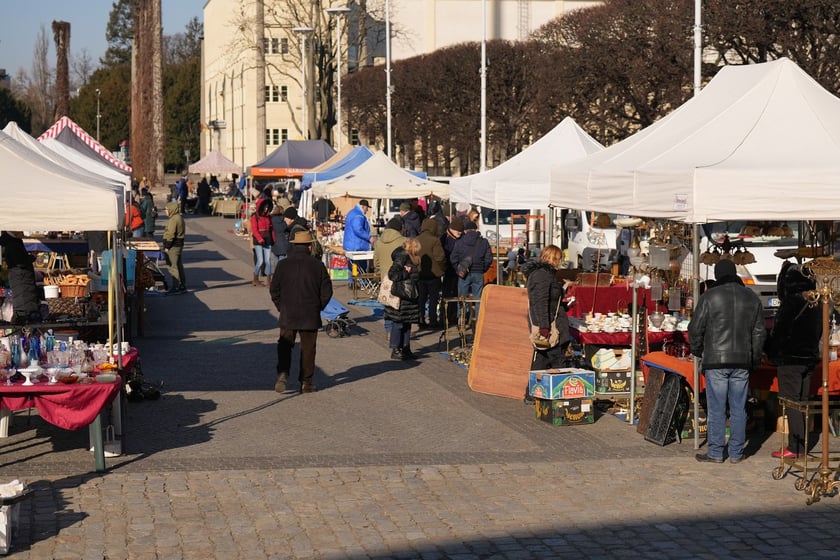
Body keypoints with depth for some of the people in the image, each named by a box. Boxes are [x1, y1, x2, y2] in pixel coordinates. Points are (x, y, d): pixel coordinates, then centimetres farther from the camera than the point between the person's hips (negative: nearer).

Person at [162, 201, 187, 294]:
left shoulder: (173, 220, -18)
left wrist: (167, 247, -17)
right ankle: (182, 286, 22)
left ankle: (176, 287, -3)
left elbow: (171, 235, -22)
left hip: (173, 246, -10)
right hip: (179, 244, 10)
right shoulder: (179, 218, 14)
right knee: (178, 266, 16)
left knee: (173, 266, -5)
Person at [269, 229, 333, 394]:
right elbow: (327, 291, -2)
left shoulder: (283, 264, -5)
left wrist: (281, 307, 12)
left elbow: (274, 290, 0)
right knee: (308, 348, 8)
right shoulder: (317, 265, -6)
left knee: (284, 346, 11)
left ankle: (282, 374, -9)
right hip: (310, 317, 0)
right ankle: (306, 382, 10)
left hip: (287, 314, 0)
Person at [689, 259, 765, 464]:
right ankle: (736, 453, 11)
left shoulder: (709, 297, -6)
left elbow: (695, 329, -3)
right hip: (742, 362, 4)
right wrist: (755, 357, 22)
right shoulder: (751, 298, 7)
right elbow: (759, 332, 11)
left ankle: (715, 452, 4)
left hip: (716, 362, -4)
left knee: (716, 409, 1)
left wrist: (697, 351, 14)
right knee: (739, 408, 8)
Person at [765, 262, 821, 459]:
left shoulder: (791, 303, -17)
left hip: (790, 360, -8)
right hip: (809, 358, 8)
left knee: (792, 403, -4)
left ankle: (795, 448, -4)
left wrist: (772, 354, 0)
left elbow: (779, 332, -14)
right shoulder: (815, 303, 8)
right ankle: (801, 446, 18)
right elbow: (819, 332, 17)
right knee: (802, 401, 13)